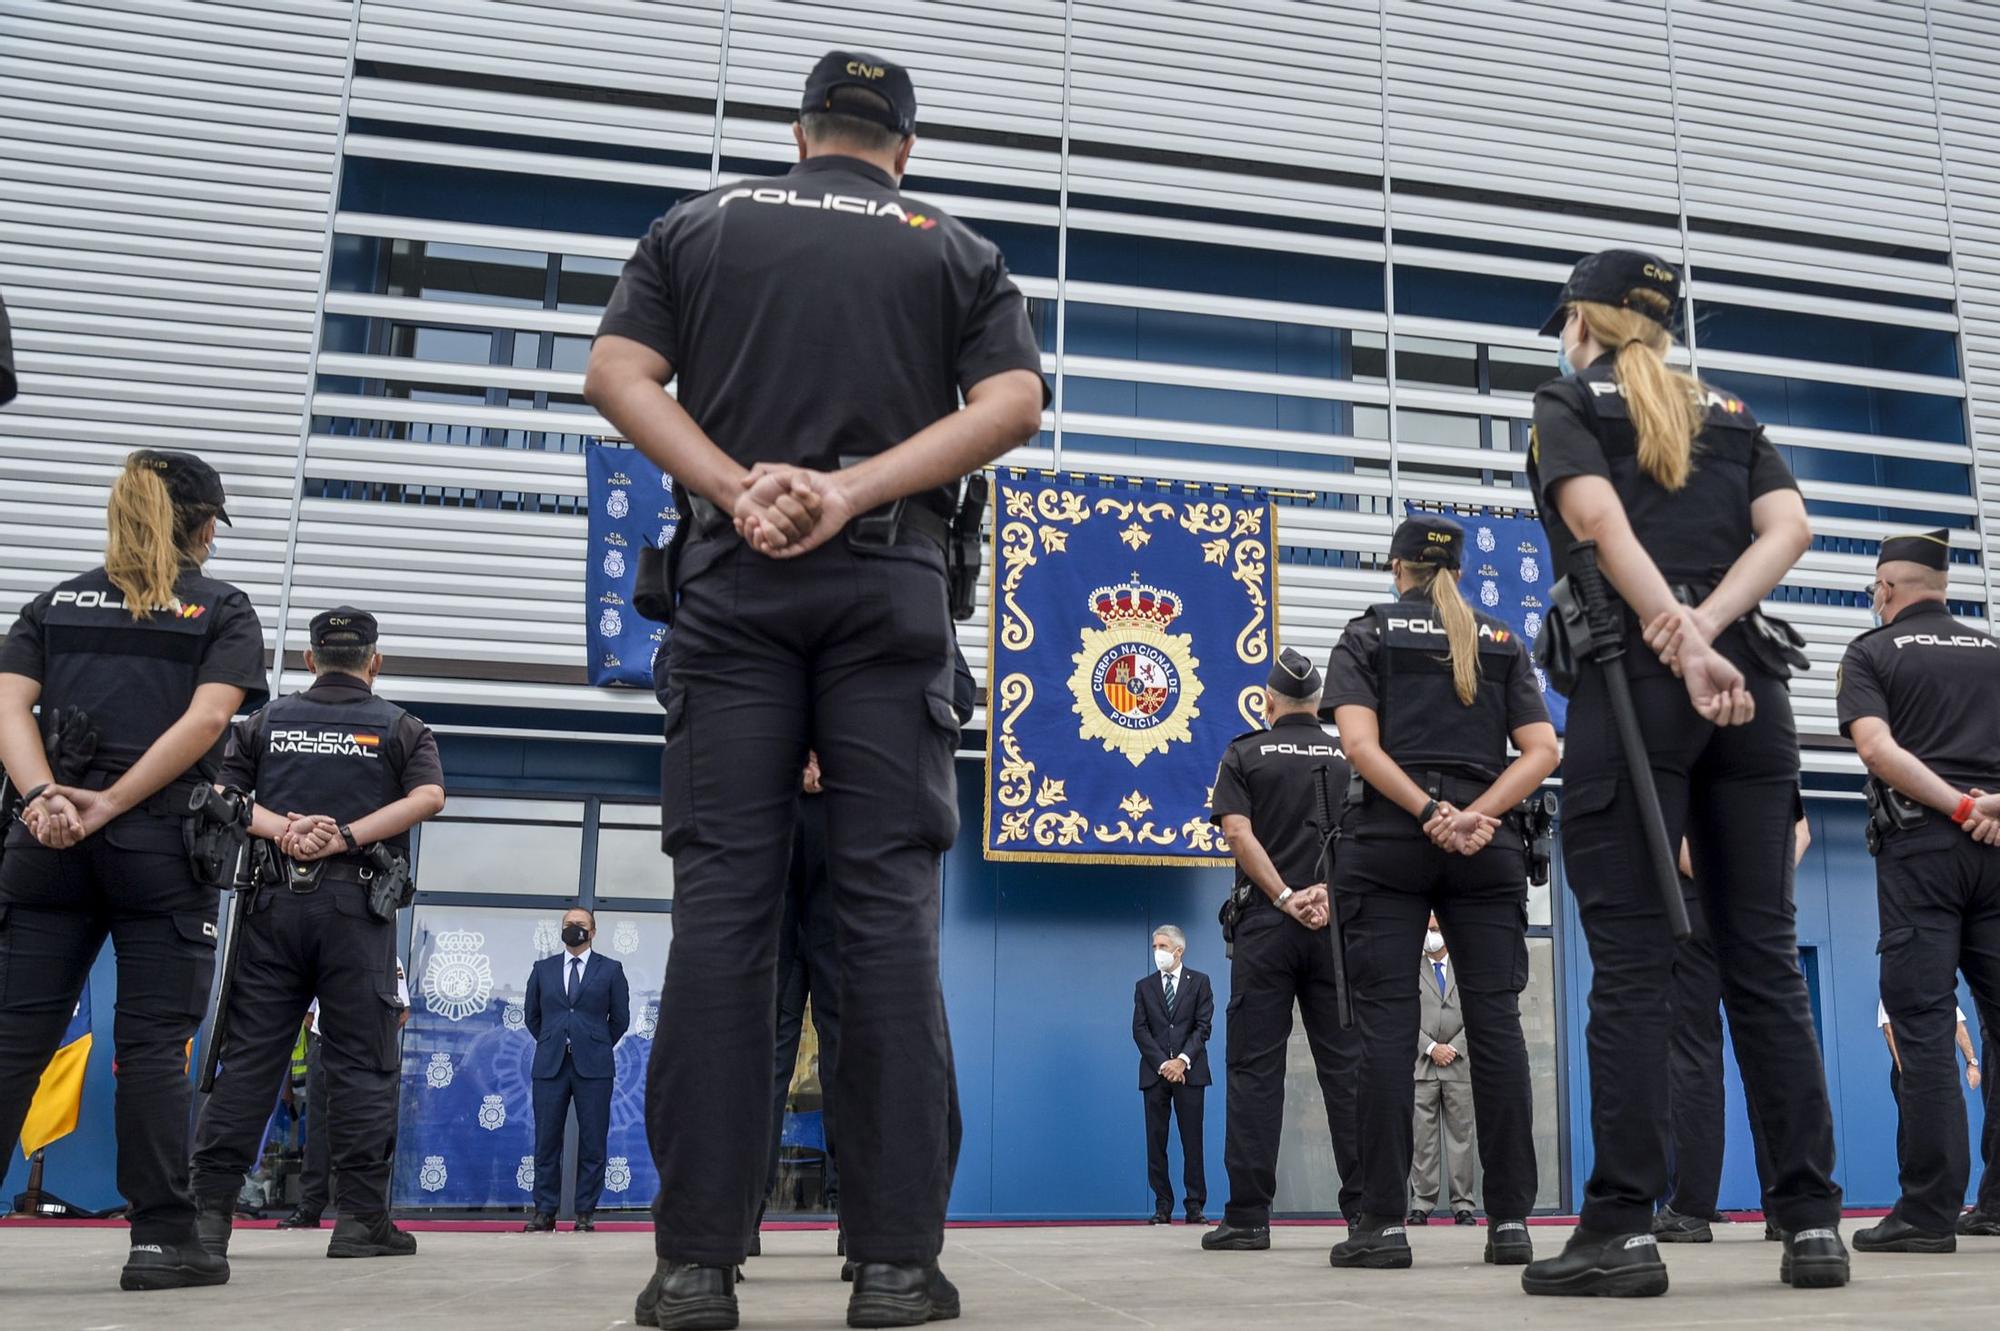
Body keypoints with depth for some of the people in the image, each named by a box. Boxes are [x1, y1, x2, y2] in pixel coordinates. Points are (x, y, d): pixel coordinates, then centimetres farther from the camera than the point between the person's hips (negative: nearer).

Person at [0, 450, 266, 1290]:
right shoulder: (224, 610, 5)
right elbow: (206, 720, -10)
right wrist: (111, 804, -11)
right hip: (163, 843, -3)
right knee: (152, 1045, -1)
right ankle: (160, 1237, 1)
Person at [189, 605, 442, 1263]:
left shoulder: (264, 722, 16)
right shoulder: (401, 728, 10)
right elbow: (427, 796, -7)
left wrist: (281, 827, -7)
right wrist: (346, 836, -12)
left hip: (273, 904, 2)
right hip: (356, 906, -2)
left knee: (248, 1056, 4)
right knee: (362, 1061, 0)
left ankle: (209, 1210, 2)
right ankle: (360, 1217, 0)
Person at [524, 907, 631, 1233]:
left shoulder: (610, 970, 6)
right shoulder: (543, 969, 12)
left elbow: (620, 1018, 10)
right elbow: (532, 1014, 19)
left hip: (593, 1068, -2)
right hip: (550, 1066, 2)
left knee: (592, 1143, -1)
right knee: (546, 1142, 1)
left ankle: (585, 1213, 5)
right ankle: (545, 1212, 9)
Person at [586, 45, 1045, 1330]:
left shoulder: (701, 225, 17)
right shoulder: (957, 249, 15)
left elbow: (618, 374, 3)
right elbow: (1013, 403, 0)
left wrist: (738, 489, -7)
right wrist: (851, 490, -8)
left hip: (732, 580, 1)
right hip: (893, 583, 0)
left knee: (722, 898, -3)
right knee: (891, 900, -3)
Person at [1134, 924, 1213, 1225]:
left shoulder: (1199, 982, 7)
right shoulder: (1144, 986, 12)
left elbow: (1203, 1026, -1)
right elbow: (1139, 1031, 3)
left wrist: (1183, 1060, -13)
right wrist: (1163, 1063, -9)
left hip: (1189, 1071, -2)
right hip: (1155, 1072, 2)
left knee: (1192, 1141, -2)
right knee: (1156, 1142, 0)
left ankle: (1195, 1206, 1)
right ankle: (1163, 1207, 4)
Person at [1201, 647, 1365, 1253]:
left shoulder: (1244, 755, 5)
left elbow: (1238, 832, -8)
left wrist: (1285, 899, -10)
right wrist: (1328, 892, -8)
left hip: (1265, 924, -2)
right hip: (1337, 929, 2)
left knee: (1255, 1068, -1)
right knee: (1346, 1066, 4)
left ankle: (1248, 1216, -4)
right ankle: (1367, 1208, 3)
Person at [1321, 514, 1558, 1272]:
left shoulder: (1366, 635, 8)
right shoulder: (1502, 643, 15)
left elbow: (1360, 743, -8)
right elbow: (1541, 752, 2)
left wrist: (1429, 811, -12)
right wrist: (1474, 816, -8)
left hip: (1387, 841, -2)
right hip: (1488, 847, 2)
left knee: (1386, 1024, -3)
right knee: (1496, 1022, 2)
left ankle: (1385, 1221, -4)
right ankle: (1510, 1220, 2)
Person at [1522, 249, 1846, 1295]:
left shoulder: (1567, 405, 9)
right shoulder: (1732, 418, 22)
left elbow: (1598, 519, -10)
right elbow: (1788, 528, 5)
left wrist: (1685, 648, -15)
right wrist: (1708, 626, -8)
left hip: (1631, 681, -4)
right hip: (1749, 680, 5)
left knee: (1631, 963, -6)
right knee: (1764, 958, 5)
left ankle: (1622, 1228, -7)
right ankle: (1812, 1220, 5)